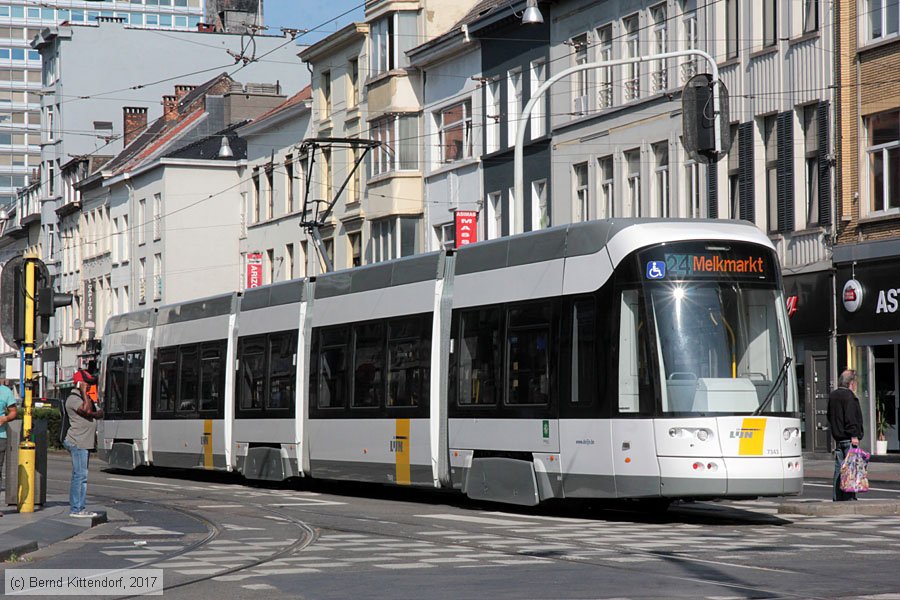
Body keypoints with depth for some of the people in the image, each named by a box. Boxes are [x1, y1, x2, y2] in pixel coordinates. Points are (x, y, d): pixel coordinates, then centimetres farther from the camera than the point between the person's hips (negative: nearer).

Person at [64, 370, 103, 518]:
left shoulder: (84, 398, 20)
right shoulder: (73, 399, -11)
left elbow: (97, 414, 22)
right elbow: (87, 410, -25)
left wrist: (98, 413, -2)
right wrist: (84, 392, -18)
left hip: (84, 443, 10)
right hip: (78, 443, -10)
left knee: (82, 476, 11)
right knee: (79, 475, -11)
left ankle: (80, 508, 14)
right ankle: (75, 509, -9)